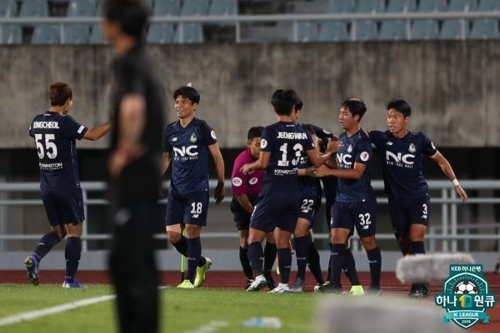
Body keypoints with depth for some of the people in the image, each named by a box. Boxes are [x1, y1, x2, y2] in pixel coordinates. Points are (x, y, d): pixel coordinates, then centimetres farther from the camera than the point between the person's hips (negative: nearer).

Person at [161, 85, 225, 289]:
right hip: (176, 191, 5)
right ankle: (201, 262, 23)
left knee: (192, 230, -10)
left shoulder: (202, 129, -4)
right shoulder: (170, 131, 9)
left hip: (198, 189, -5)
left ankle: (190, 278, -2)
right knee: (172, 234, -1)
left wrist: (220, 184, 2)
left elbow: (217, 157, 1)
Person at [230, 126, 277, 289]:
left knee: (272, 236, -5)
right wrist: (252, 211, -13)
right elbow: (239, 192, -21)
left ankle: (267, 274, 12)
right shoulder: (242, 162, -26)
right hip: (244, 202, -4)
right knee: (246, 238, -8)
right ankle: (250, 279, 3)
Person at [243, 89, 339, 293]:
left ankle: (259, 275, -18)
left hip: (272, 192, -5)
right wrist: (330, 152, 29)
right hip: (293, 193, 5)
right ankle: (284, 284, 7)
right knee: (283, 241, 12)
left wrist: (249, 167, 11)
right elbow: (317, 161, 9)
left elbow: (263, 163, -10)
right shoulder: (302, 132, 5)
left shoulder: (271, 131, -9)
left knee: (254, 237, 1)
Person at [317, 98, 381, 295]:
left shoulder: (362, 142, -14)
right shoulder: (342, 138, 11)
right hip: (342, 198, 7)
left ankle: (376, 285, 10)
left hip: (362, 199, -7)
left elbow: (357, 172, -21)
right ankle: (334, 283, -6)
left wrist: (329, 171, -24)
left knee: (368, 240, 2)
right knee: (337, 237, -4)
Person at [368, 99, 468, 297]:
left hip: (418, 197, -3)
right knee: (404, 243, 7)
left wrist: (455, 183, 6)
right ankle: (421, 286, 23)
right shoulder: (382, 139, -4)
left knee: (416, 238, -18)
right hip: (396, 201, 3)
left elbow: (440, 160, 6)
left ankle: (419, 286, -17)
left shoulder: (419, 140, -7)